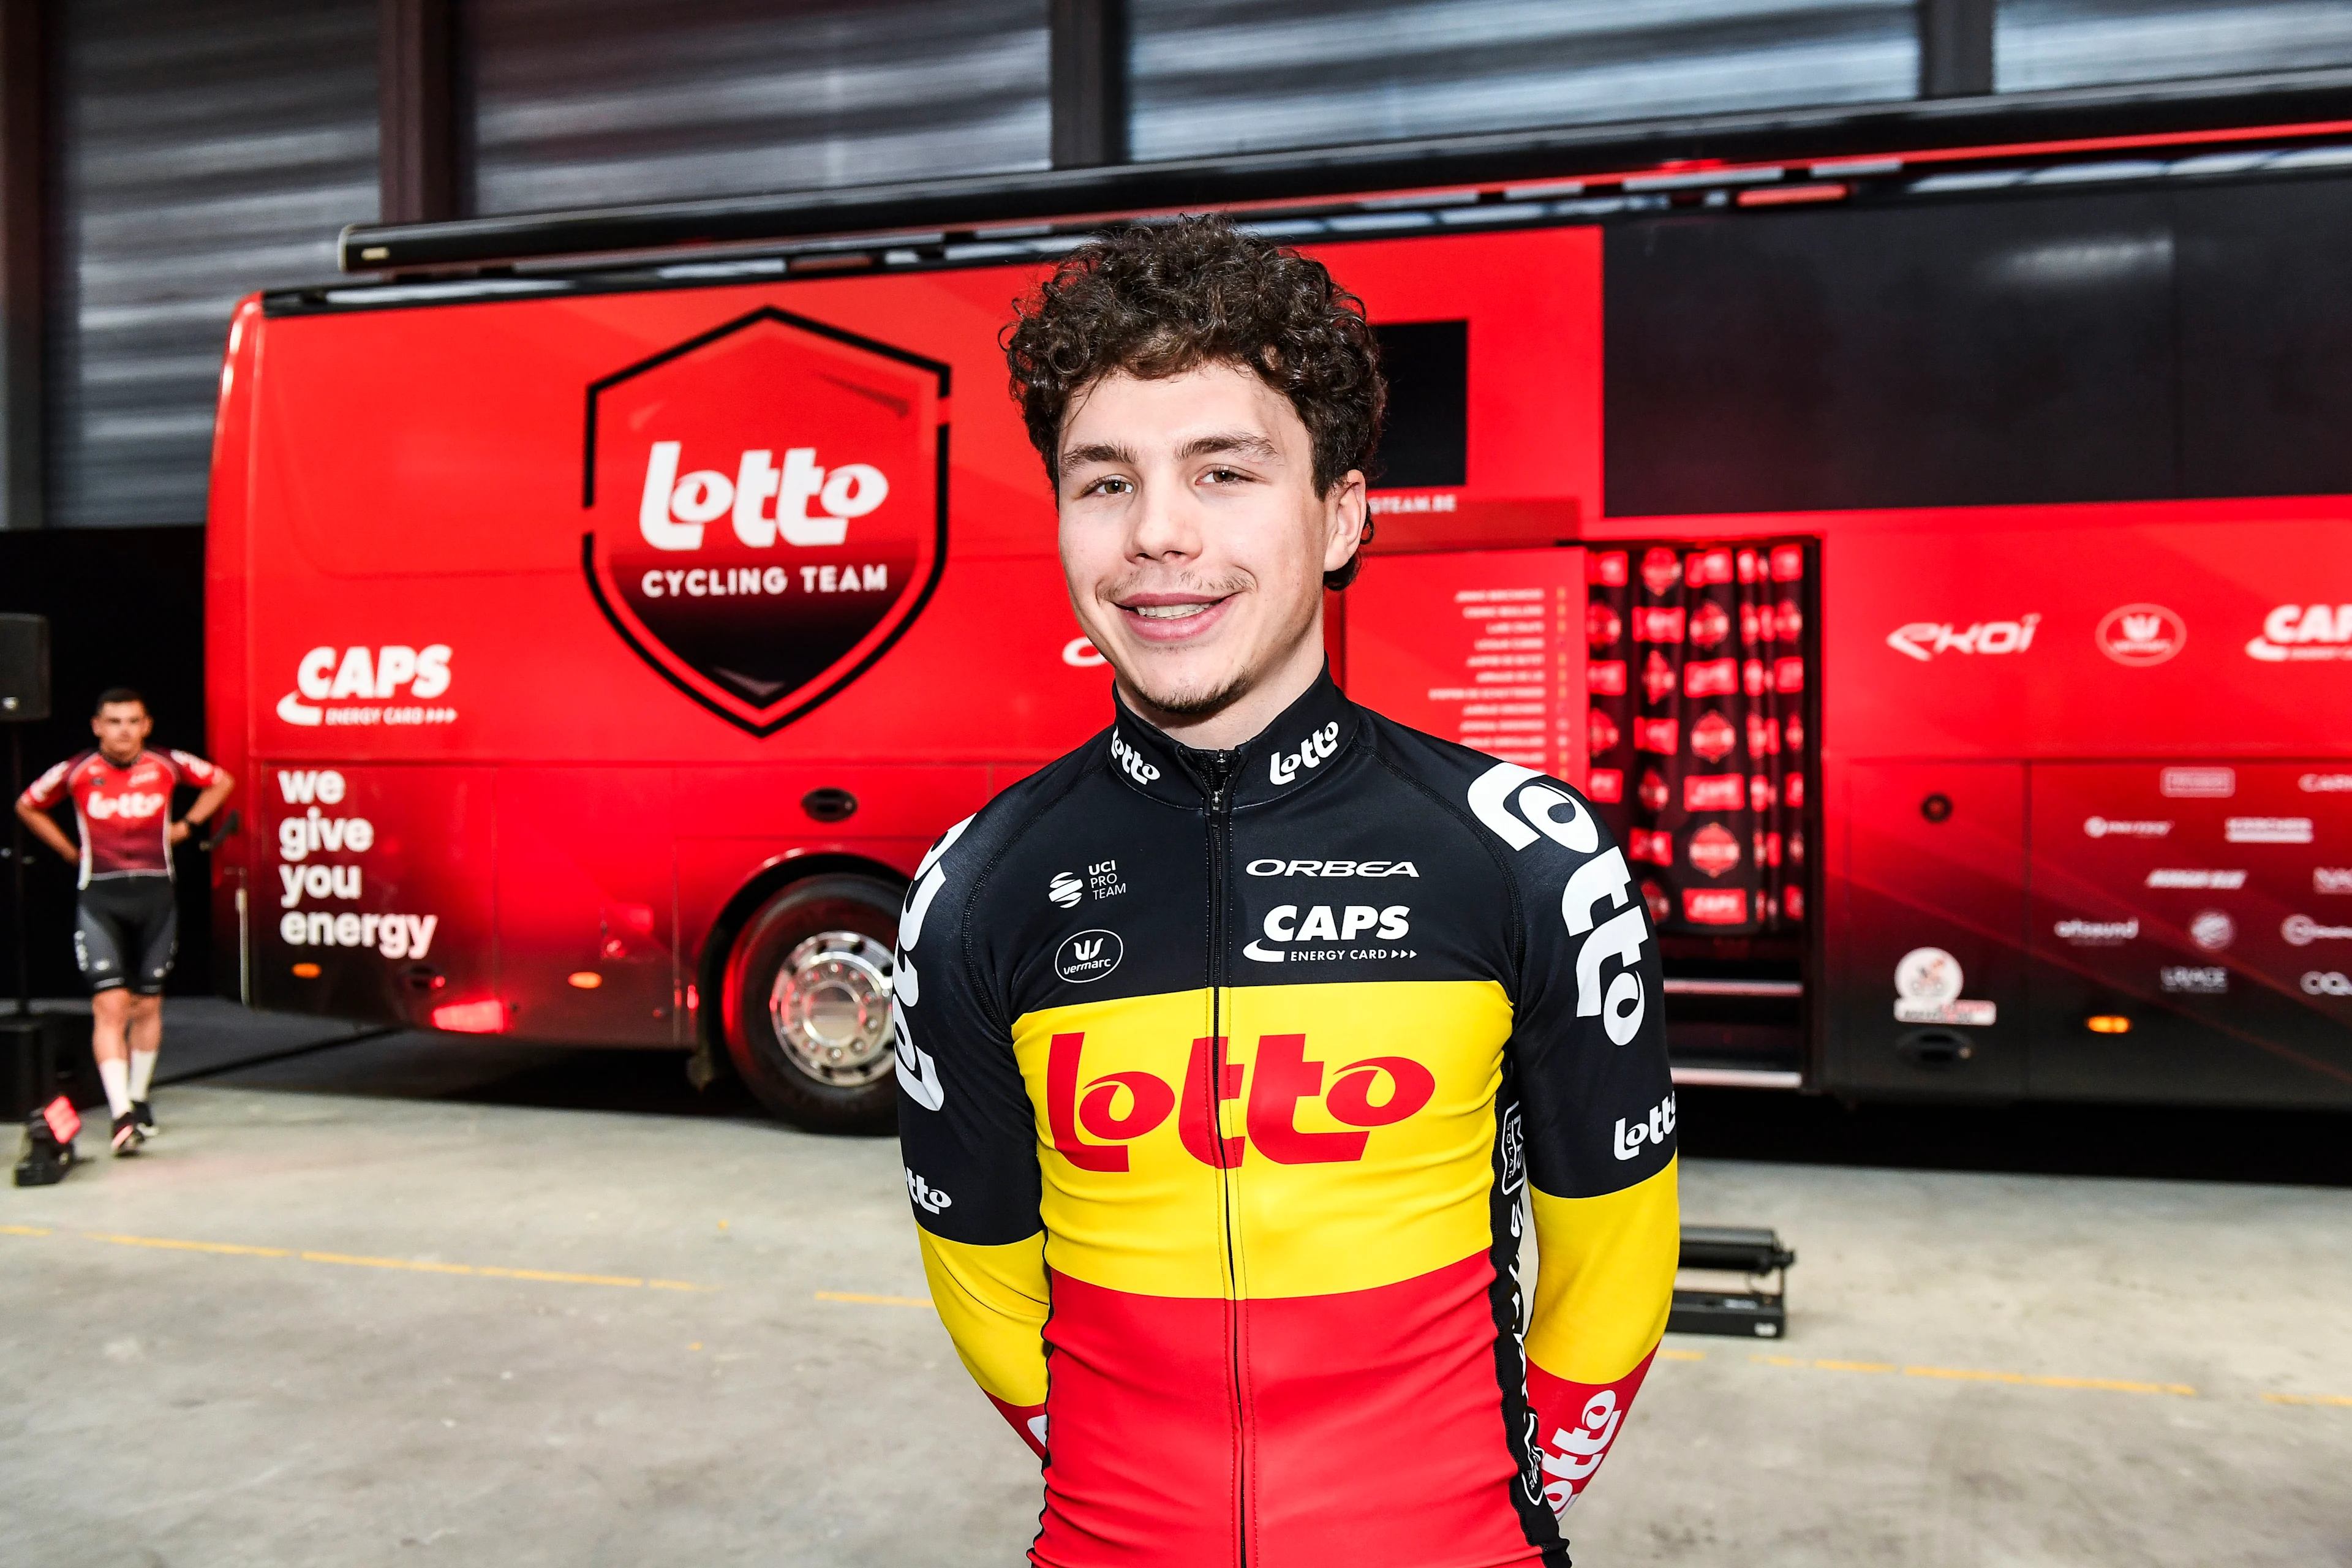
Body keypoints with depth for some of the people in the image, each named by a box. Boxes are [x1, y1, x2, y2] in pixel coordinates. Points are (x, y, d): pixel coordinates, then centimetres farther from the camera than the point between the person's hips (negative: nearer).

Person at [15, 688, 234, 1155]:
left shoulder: (167, 765, -1)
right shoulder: (76, 772, -3)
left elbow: (221, 782, 17)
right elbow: (27, 806, 15)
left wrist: (185, 826, 10)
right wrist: (69, 850, 8)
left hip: (155, 894, 2)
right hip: (100, 898, -2)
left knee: (148, 1005, 11)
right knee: (110, 1005, -12)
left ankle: (138, 1100, 28)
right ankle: (122, 1116, -16)